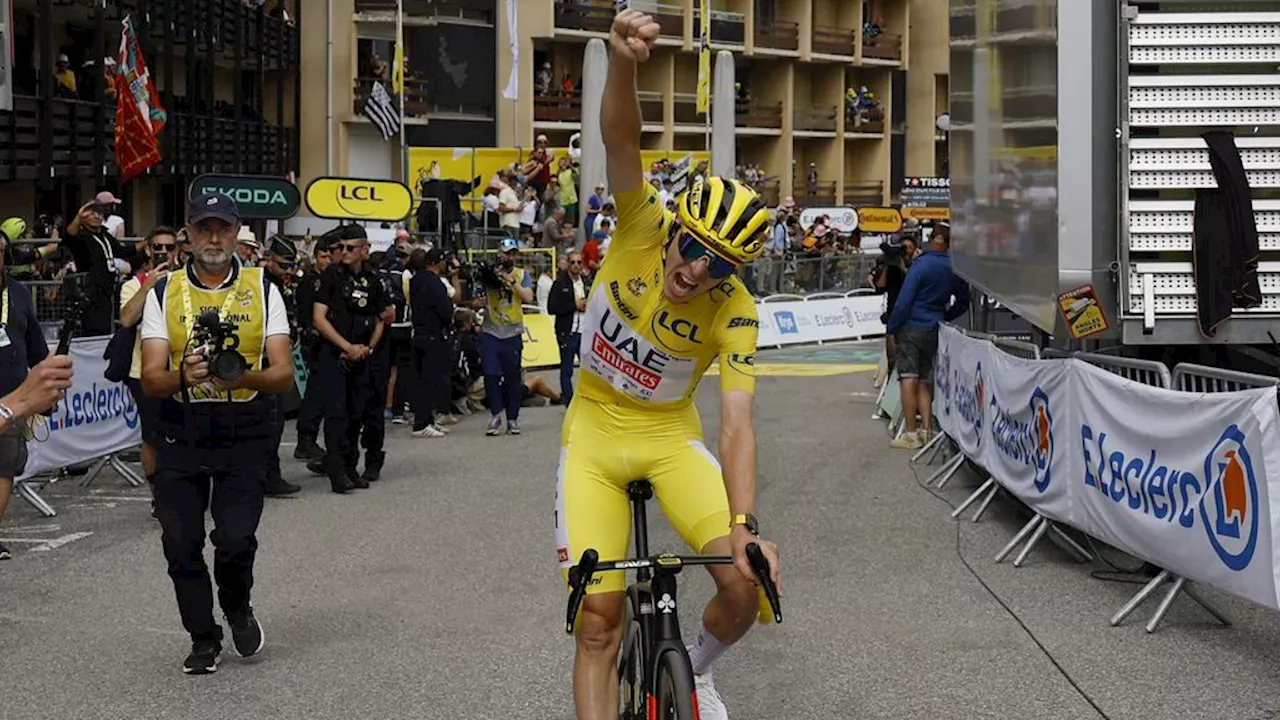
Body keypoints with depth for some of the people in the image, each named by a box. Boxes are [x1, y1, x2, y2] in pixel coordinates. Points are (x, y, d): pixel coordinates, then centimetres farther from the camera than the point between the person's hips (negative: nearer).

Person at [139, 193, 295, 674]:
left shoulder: (262, 291, 4)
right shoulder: (163, 294, 5)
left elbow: (284, 374, -3)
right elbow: (151, 379, -2)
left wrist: (243, 377, -23)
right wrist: (184, 377, -24)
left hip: (246, 435, -1)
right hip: (182, 433, 1)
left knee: (235, 538, -11)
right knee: (180, 543, 0)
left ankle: (237, 607, 21)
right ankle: (203, 639, 21)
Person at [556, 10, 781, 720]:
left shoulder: (735, 312, -19)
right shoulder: (641, 228, -19)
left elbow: (736, 423, -25)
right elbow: (621, 142, -36)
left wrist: (745, 522, -39)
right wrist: (623, 64, -56)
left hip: (670, 434, 0)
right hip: (595, 430, 0)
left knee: (746, 578, -17)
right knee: (597, 615, -9)